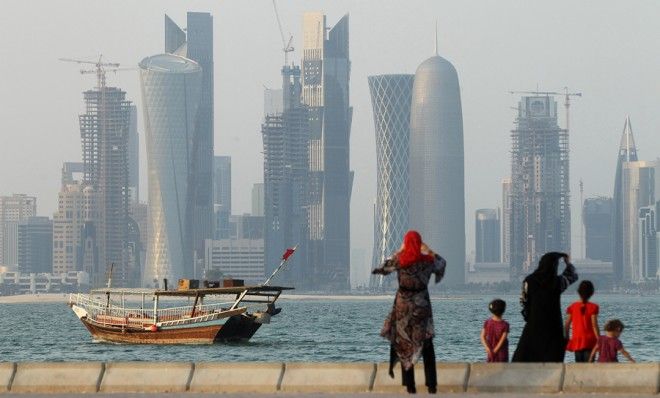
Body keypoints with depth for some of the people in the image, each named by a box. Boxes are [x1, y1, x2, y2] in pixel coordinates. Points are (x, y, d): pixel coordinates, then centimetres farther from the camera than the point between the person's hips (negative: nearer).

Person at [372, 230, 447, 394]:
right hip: (422, 306, 1)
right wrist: (429, 251, 20)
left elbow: (383, 268, 8)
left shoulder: (399, 260, -10)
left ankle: (410, 385, 4)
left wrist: (398, 251, 12)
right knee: (427, 346, 7)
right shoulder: (428, 260, -5)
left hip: (403, 306, -1)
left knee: (404, 346, 7)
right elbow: (442, 263, 16)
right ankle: (431, 385, 1)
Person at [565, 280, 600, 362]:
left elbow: (566, 325, 3)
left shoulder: (572, 307, 2)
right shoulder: (593, 307, -7)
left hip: (577, 341, 3)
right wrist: (599, 341, -6)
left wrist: (566, 340, 12)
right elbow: (594, 326, -11)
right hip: (590, 340, -3)